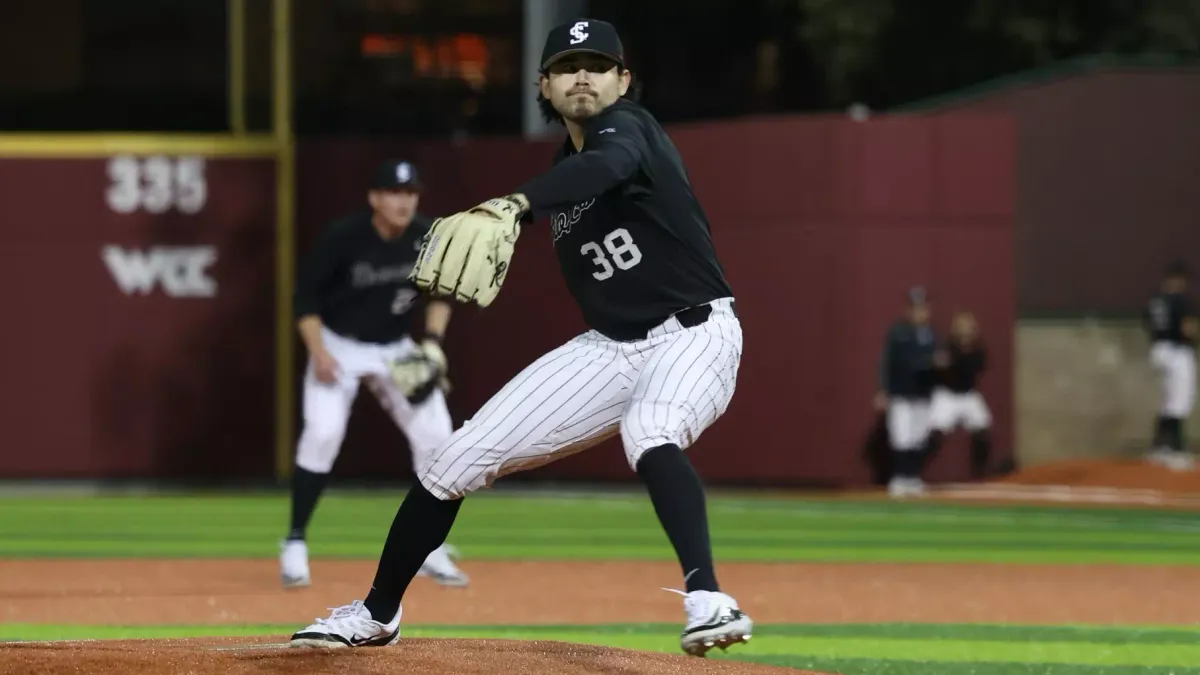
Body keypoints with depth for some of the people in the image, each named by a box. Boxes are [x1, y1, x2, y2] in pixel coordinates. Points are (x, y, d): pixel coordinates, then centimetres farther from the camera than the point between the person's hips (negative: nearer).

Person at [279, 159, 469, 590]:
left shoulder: (428, 239, -13)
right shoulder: (342, 237, -23)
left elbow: (440, 293, 4)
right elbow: (305, 296, -14)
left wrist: (432, 341, -10)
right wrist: (317, 352, -23)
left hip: (396, 351, 4)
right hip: (339, 346, -4)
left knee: (435, 434, -5)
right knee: (323, 432, -22)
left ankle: (429, 551, 8)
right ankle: (295, 545, -10)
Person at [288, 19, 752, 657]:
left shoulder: (626, 128, -16)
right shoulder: (564, 163, 8)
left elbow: (607, 167, -41)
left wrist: (515, 204, -57)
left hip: (693, 333, -7)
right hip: (611, 345, 7)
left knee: (649, 432, -42)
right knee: (458, 458, 1)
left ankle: (706, 599, -50)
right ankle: (376, 615, 17)